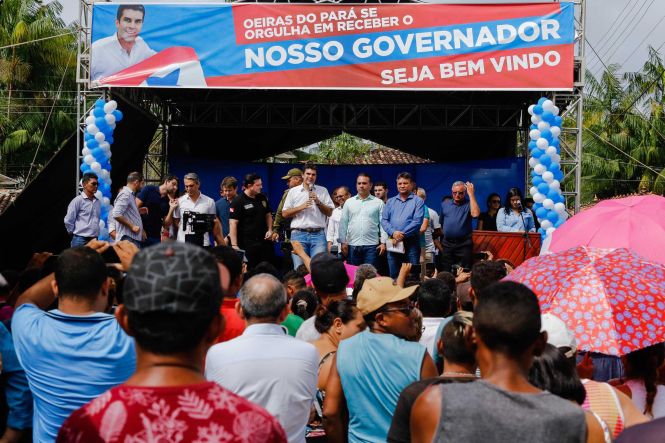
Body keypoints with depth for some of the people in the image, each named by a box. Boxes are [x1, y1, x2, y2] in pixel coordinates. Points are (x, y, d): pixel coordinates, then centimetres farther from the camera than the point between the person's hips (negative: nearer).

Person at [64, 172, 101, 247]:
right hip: (80, 240, -6)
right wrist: (75, 234, 2)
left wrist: (96, 233, 15)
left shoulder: (98, 202, 12)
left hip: (94, 240, 6)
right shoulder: (78, 200, -6)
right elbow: (68, 220, -5)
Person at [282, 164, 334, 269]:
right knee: (299, 268, -3)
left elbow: (329, 213, 10)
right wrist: (301, 207, -6)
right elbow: (284, 214, 7)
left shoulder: (323, 191, 13)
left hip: (318, 234, 0)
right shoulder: (293, 191, 11)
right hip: (299, 234, 0)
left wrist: (318, 202, -5)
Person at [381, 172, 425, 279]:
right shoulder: (391, 202, 15)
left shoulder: (418, 201, 2)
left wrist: (401, 235, -15)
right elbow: (384, 220, 7)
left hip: (411, 243, -4)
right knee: (393, 275, 7)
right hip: (393, 243, 4)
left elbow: (417, 222, -9)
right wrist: (393, 232, -12)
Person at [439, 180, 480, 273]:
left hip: (463, 245, -4)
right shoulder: (445, 204, 12)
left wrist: (471, 194, -18)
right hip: (447, 244, 4)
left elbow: (475, 214, -23)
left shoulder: (468, 204, -1)